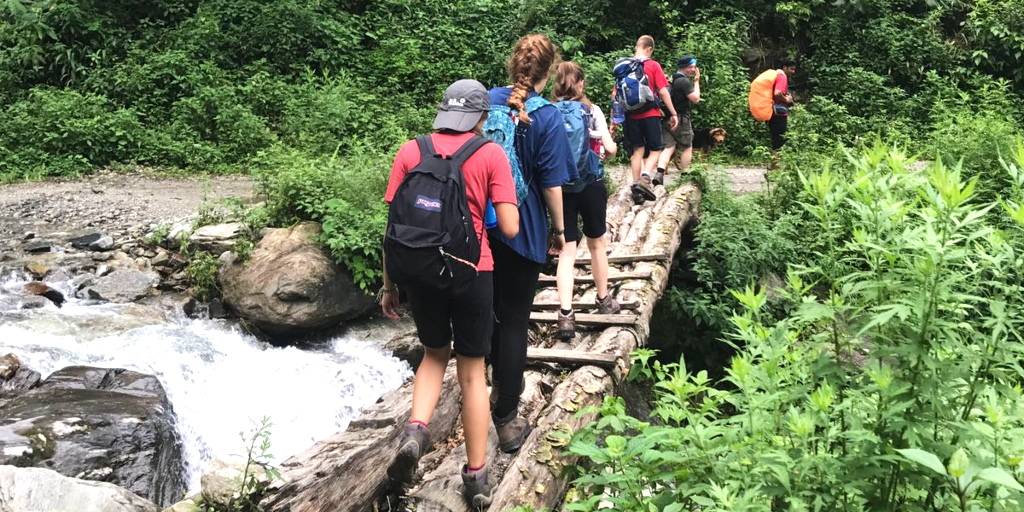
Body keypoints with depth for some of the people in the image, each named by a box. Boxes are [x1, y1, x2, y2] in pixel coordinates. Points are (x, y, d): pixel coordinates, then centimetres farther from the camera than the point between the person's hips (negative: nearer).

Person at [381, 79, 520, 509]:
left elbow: (393, 225, 1)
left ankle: (416, 431, 2)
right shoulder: (490, 154, -4)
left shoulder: (410, 152, 1)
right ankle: (477, 475, 19)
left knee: (434, 355, 25)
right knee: (472, 372, 13)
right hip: (472, 273, -2)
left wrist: (388, 285, 9)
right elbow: (510, 228, -9)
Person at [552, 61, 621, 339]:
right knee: (596, 243, 17)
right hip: (591, 184, 0)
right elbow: (610, 149, -7)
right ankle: (604, 301, 34)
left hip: (560, 186, 0)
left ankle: (566, 314, -6)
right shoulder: (592, 110, -4)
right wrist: (610, 147, 16)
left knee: (566, 250, 3)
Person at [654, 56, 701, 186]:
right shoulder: (684, 81, -13)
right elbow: (695, 99, -14)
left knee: (668, 147, 1)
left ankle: (660, 173, -19)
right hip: (680, 118, -7)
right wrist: (696, 81, -6)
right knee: (687, 147, 8)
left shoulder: (672, 79, 14)